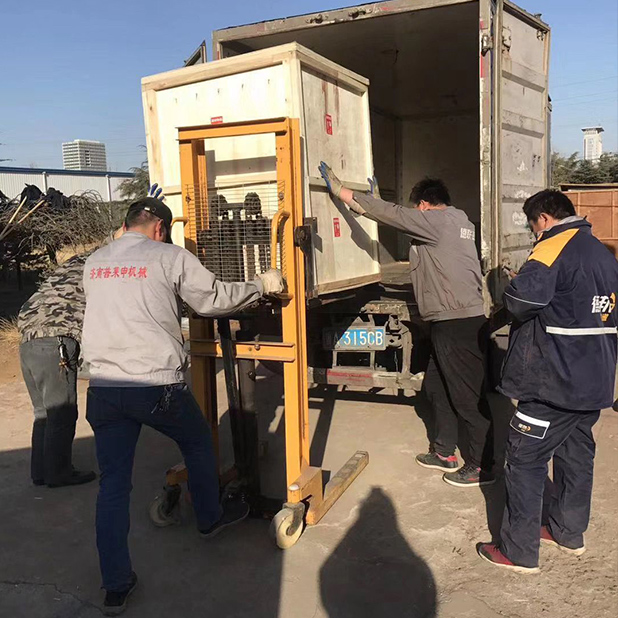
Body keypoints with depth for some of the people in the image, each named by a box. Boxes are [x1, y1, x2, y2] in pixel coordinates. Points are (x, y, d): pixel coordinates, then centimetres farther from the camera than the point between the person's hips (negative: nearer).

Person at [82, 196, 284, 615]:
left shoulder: (95, 262, 12)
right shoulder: (170, 257, -5)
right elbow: (216, 299, -1)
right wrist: (262, 286, 13)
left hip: (104, 388, 5)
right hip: (157, 386, -4)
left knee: (113, 483, 11)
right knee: (198, 443, 24)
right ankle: (211, 518, 44)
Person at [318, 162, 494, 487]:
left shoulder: (434, 221, -11)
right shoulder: (459, 221, 16)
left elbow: (388, 213, -11)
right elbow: (403, 219, 26)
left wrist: (337, 188, -5)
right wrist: (373, 198, 30)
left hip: (457, 324, -10)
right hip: (453, 322, 10)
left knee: (468, 396, -1)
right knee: (436, 386, 18)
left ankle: (482, 466, 11)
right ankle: (444, 452, 29)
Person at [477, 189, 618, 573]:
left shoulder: (555, 246, -15)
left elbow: (523, 296, -32)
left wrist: (511, 303, -10)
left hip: (556, 381, -9)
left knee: (525, 460, 0)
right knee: (576, 454, 20)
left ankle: (519, 552, 8)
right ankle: (569, 533, 35)